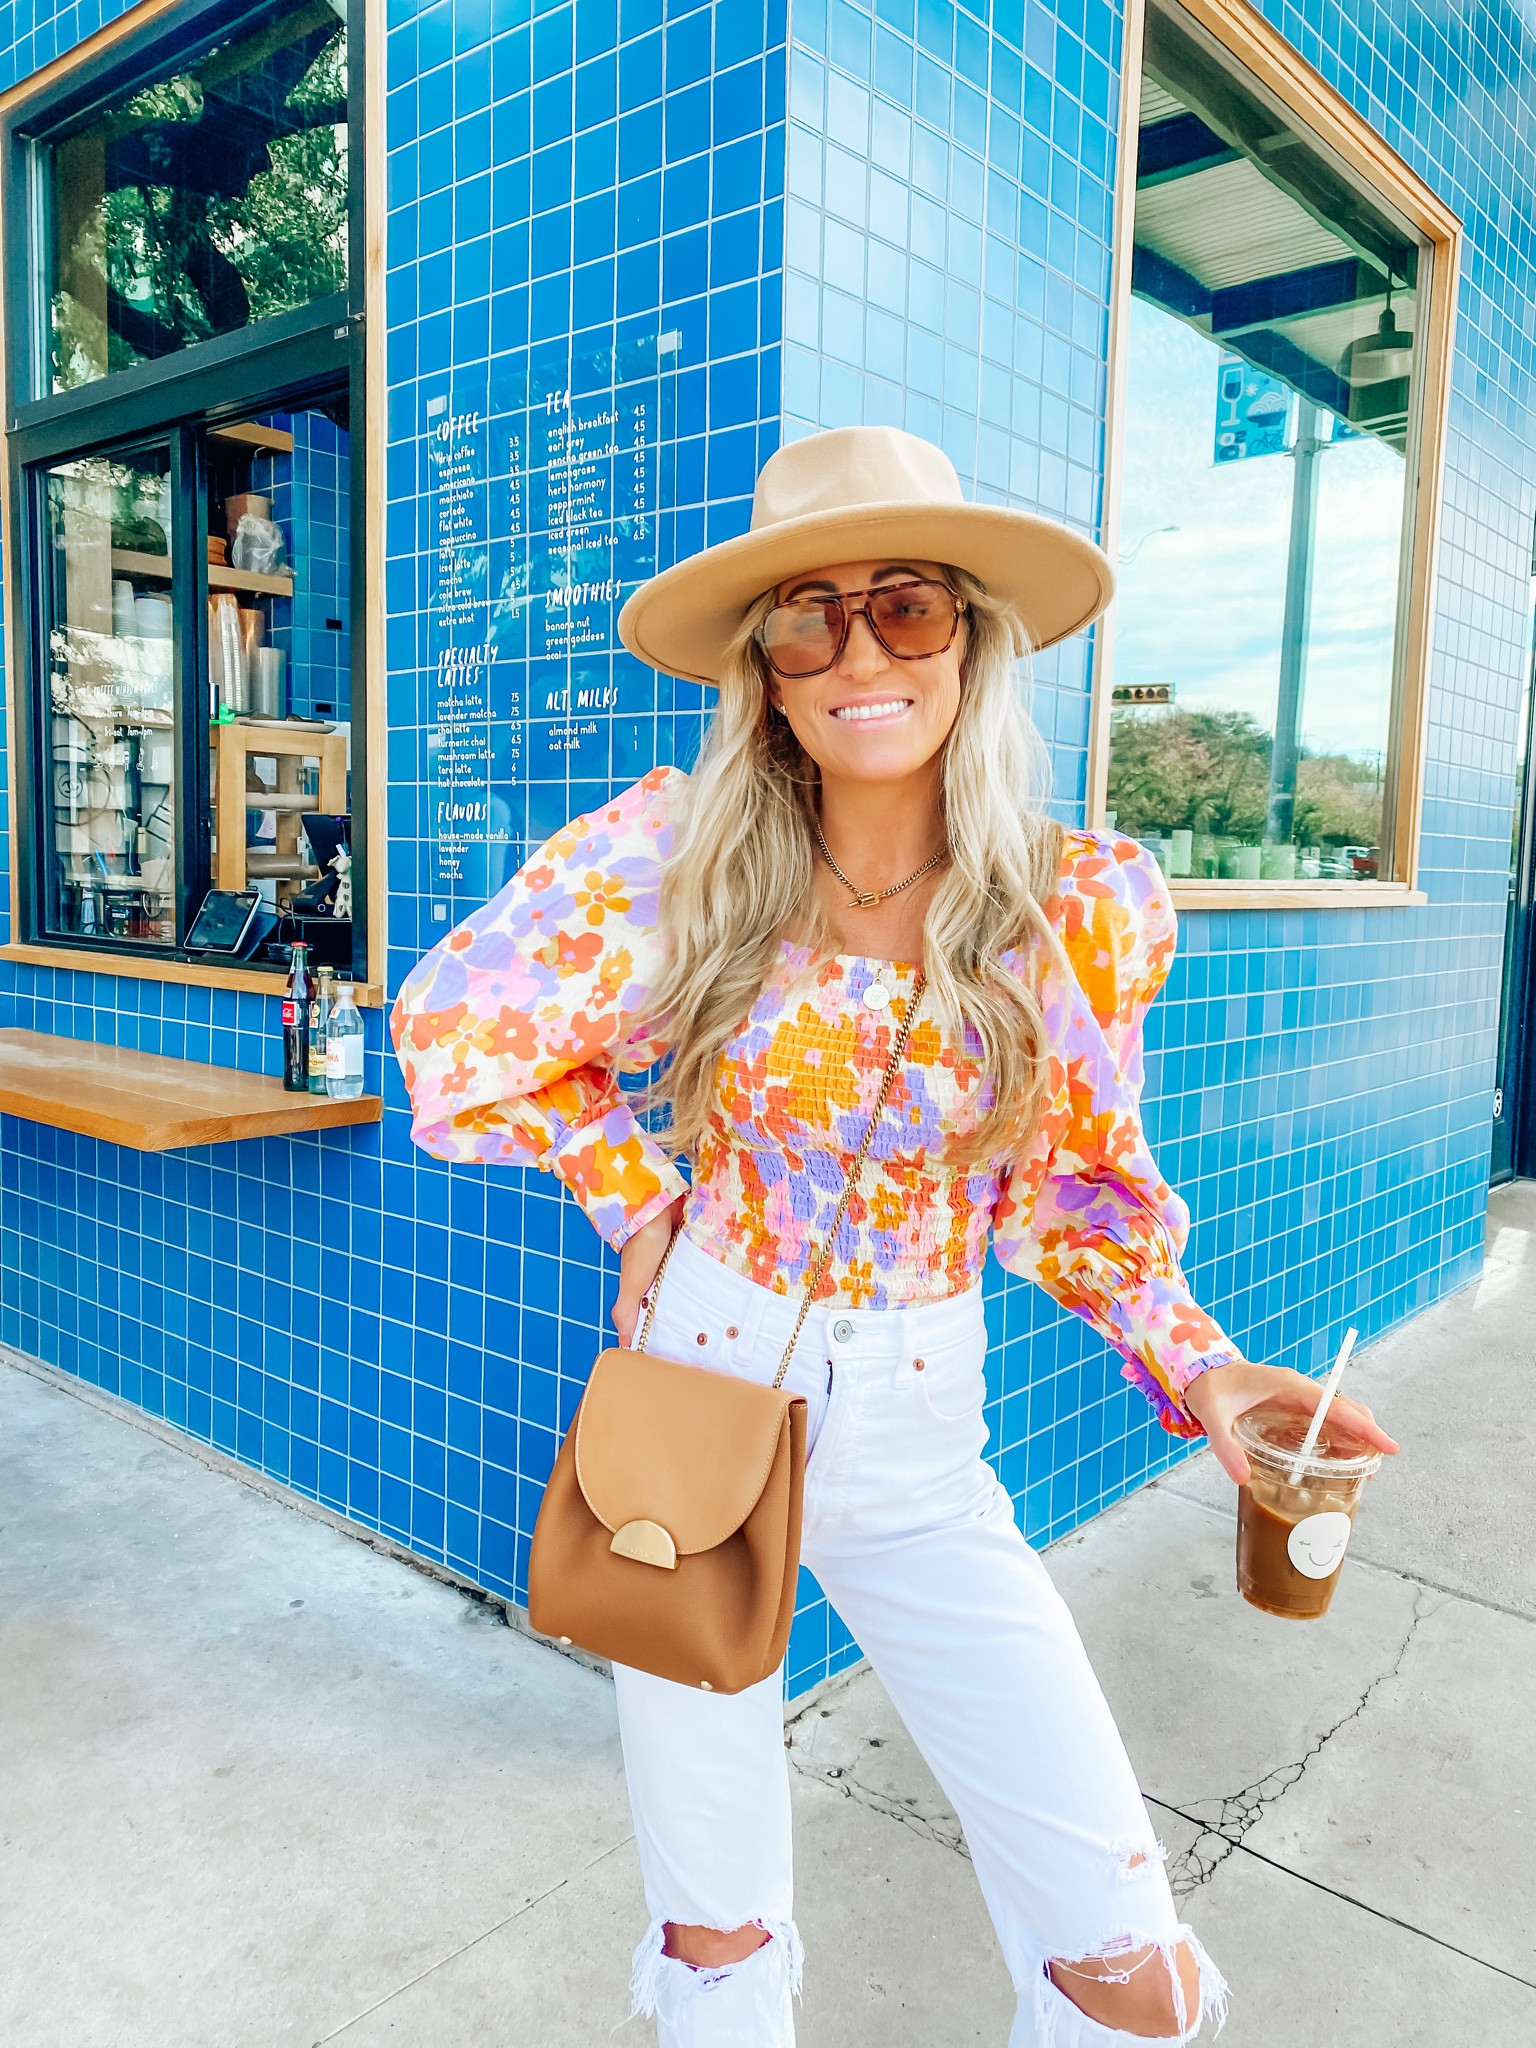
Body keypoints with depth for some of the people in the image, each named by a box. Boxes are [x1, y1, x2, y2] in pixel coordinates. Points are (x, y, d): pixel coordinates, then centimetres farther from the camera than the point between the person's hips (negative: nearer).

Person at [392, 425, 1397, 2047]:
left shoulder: (1084, 907, -9)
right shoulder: (685, 856, -11)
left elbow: (1079, 1186, 4)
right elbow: (455, 1031, 1)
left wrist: (1196, 1365, -9)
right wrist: (639, 1194, -4)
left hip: (917, 1441, 1)